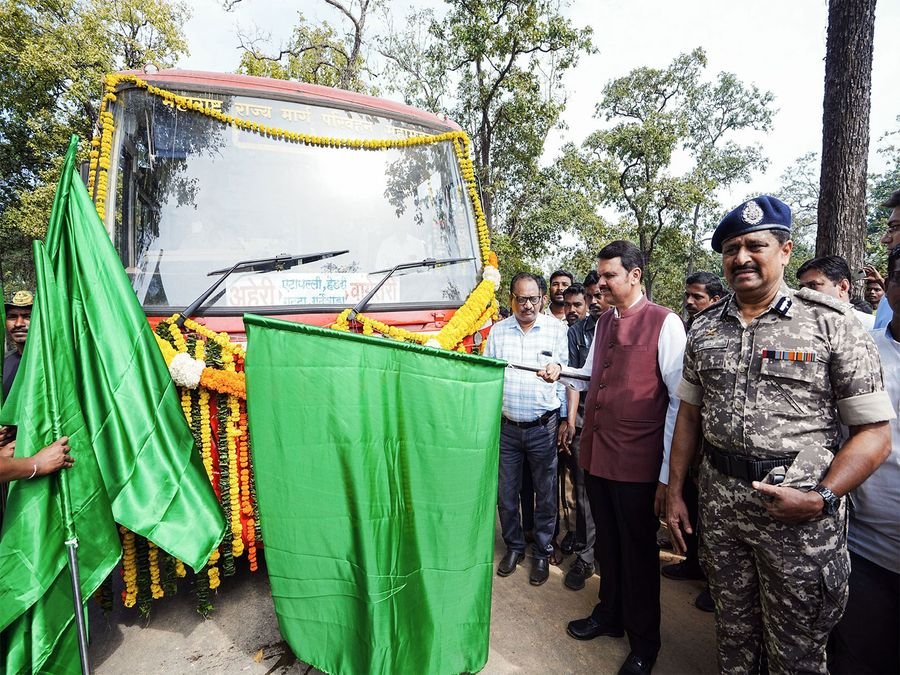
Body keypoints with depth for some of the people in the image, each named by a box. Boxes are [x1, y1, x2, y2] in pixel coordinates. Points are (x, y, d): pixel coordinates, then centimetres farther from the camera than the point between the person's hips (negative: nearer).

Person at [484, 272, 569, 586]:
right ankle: (514, 546, 33)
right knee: (506, 493, 11)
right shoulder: (497, 331, 5)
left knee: (545, 493, 10)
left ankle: (542, 552, 29)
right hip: (506, 426, 2)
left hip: (543, 427, -2)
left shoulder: (556, 329, 0)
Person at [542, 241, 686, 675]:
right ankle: (609, 614, 46)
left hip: (638, 461, -6)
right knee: (607, 543, 22)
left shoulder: (665, 323, -12)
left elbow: (681, 400, -14)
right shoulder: (603, 322, 10)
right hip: (596, 454, 6)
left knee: (638, 552, 13)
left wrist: (667, 474, -13)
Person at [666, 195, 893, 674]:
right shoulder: (704, 328, 4)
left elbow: (874, 432, -7)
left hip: (802, 512, -3)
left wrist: (821, 499, -19)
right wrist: (675, 492, 7)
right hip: (719, 502, 3)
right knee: (733, 630, 21)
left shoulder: (832, 323, -8)